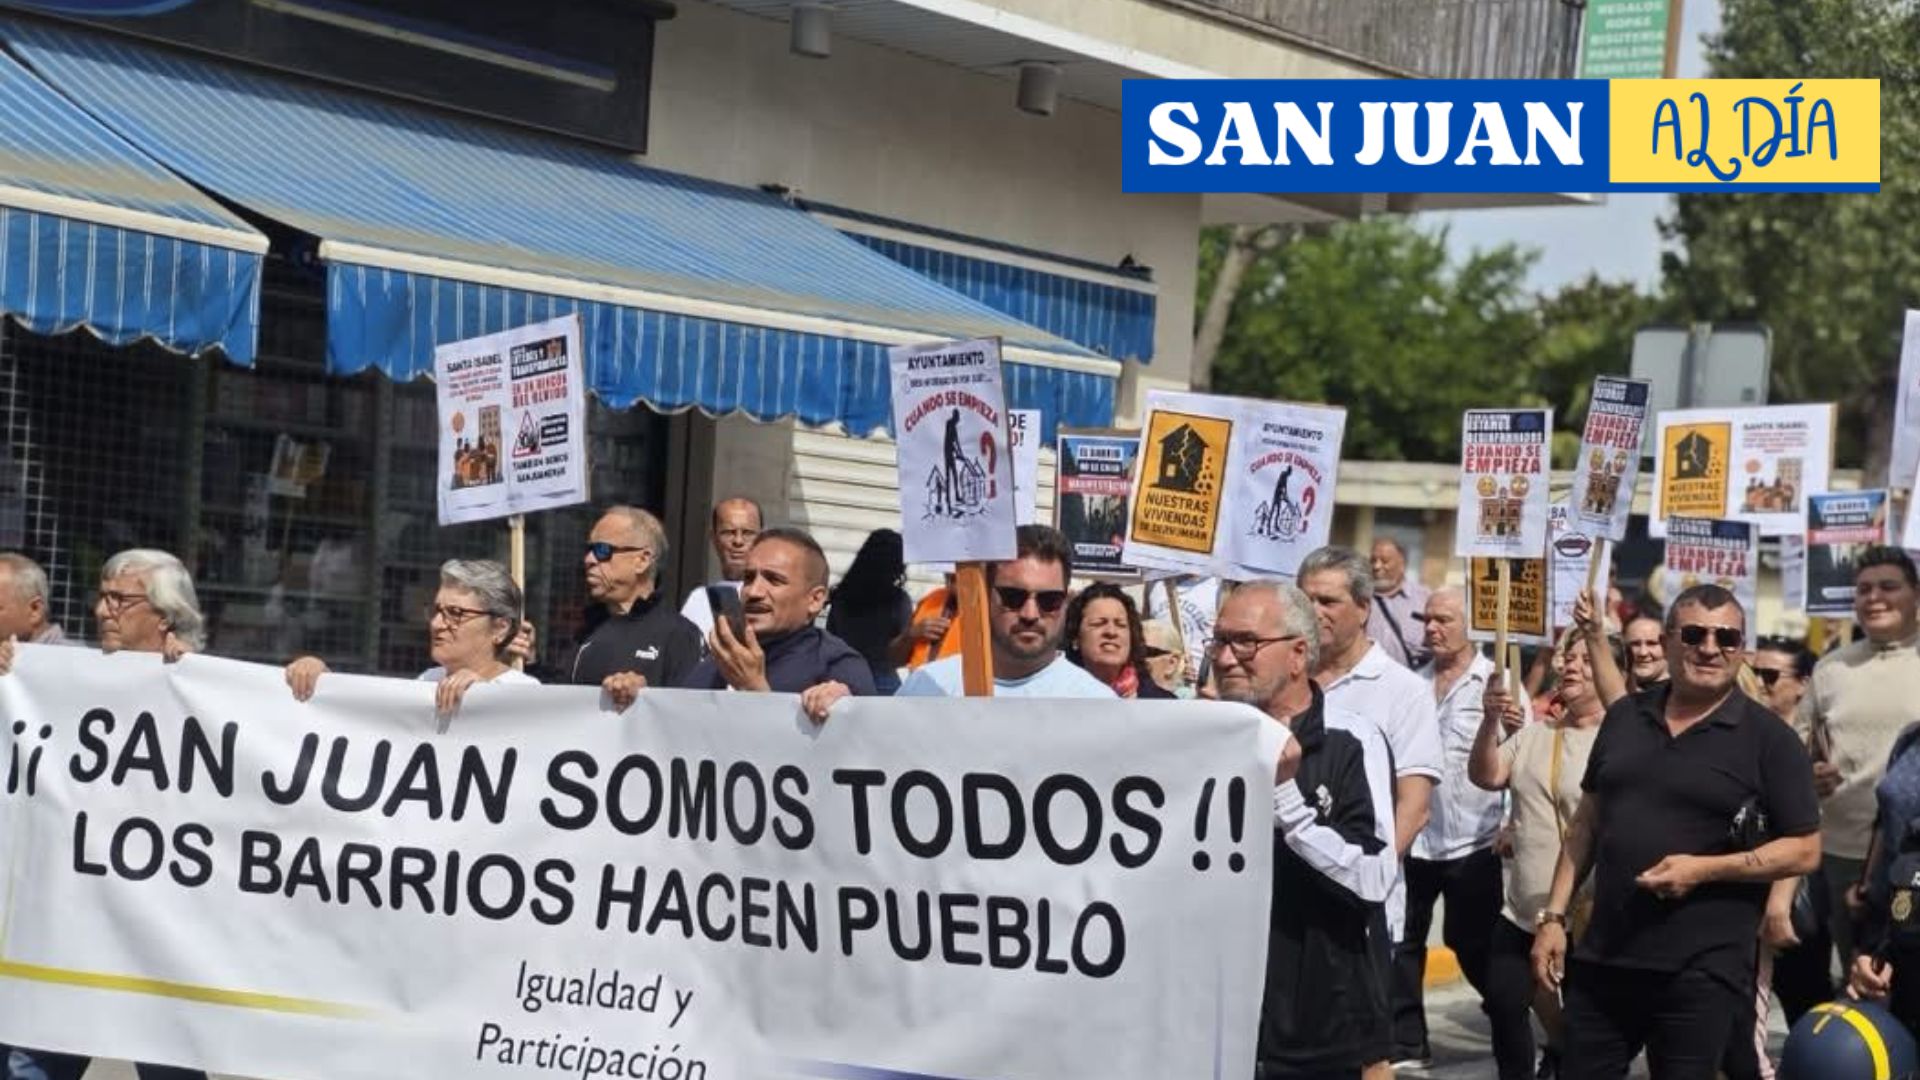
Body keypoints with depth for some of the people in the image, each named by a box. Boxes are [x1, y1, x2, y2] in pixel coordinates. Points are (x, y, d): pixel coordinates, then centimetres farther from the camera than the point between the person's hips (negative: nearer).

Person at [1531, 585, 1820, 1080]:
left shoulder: (1767, 738, -5)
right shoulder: (1624, 717, 10)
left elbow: (1805, 850, -6)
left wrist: (1704, 869, -16)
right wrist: (1554, 914, 9)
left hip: (1701, 970, -5)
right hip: (1603, 958, 5)